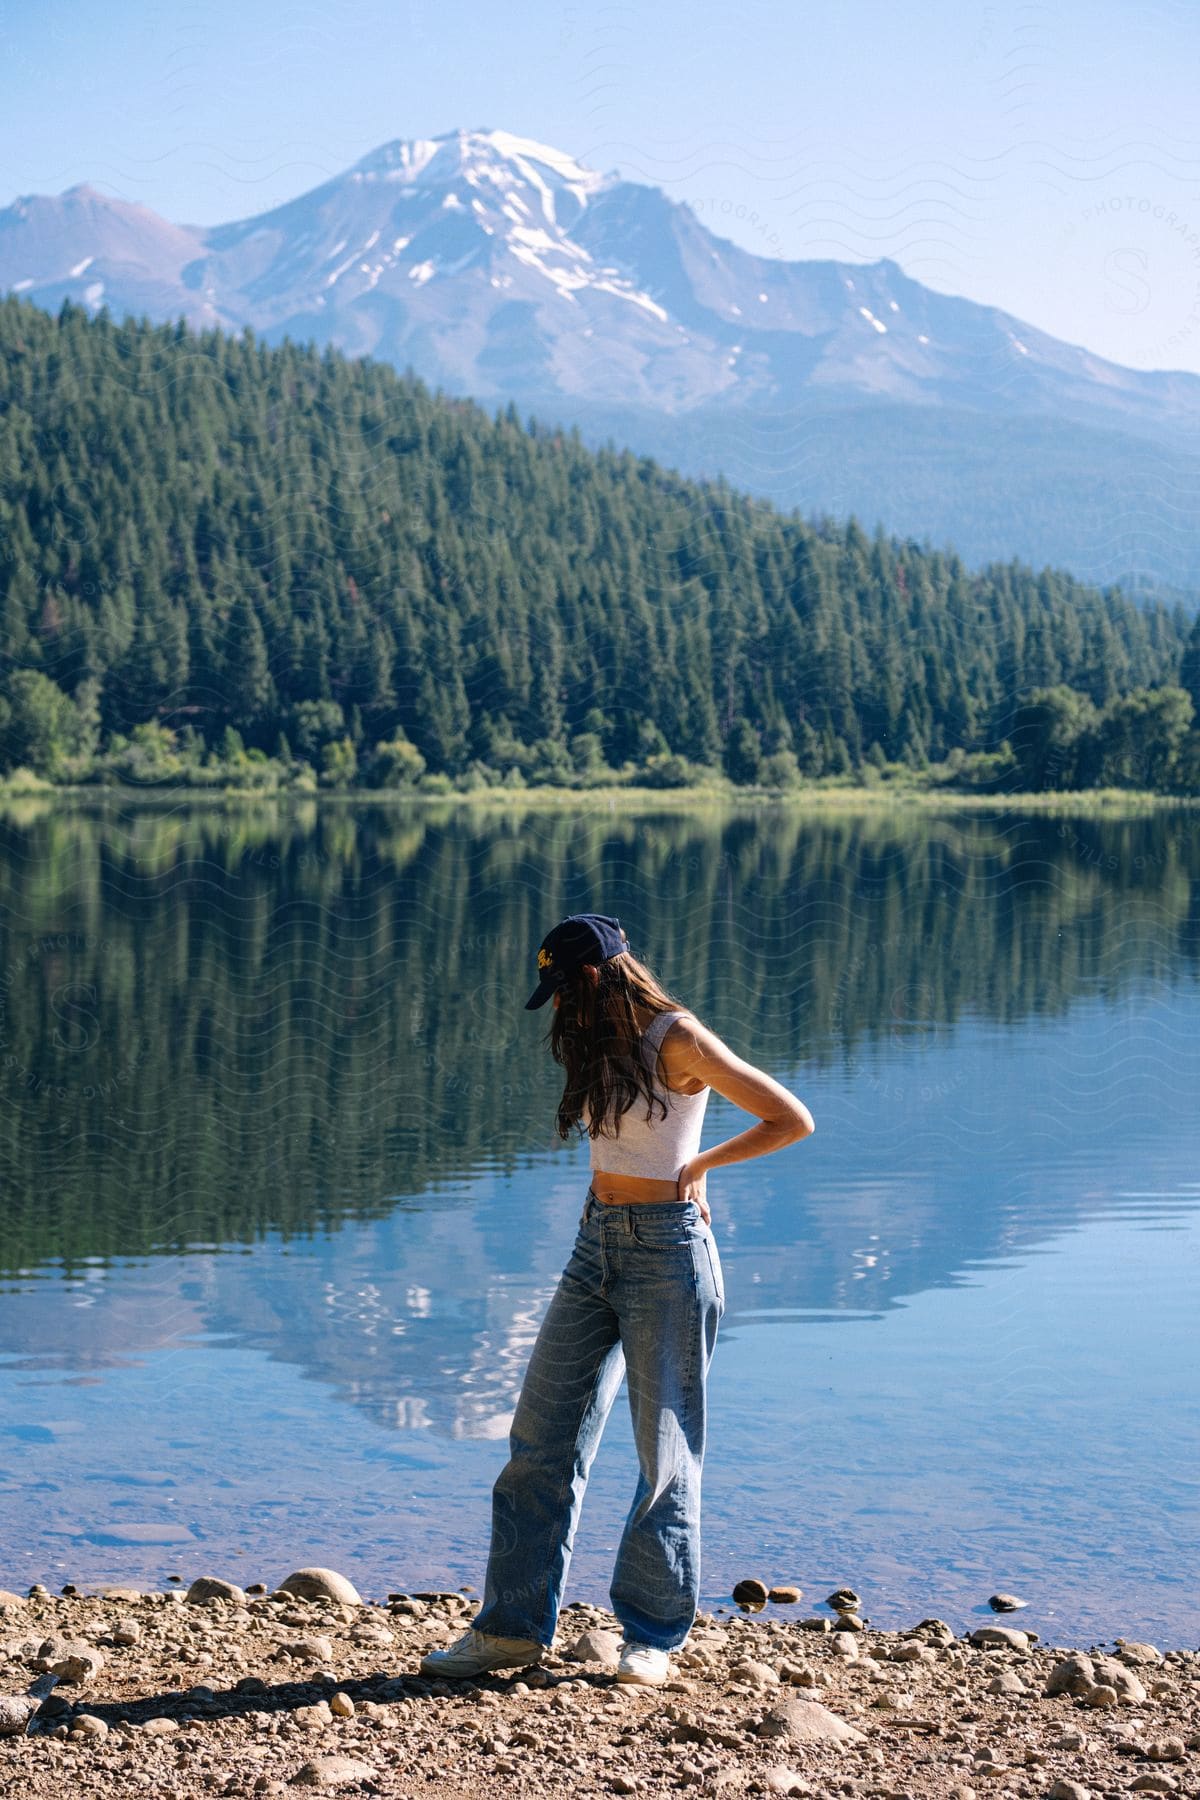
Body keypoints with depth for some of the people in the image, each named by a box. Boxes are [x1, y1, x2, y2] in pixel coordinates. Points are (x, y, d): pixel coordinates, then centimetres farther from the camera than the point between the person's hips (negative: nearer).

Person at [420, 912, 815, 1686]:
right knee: (543, 1436, 5)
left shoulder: (677, 1041, -11)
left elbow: (793, 1121, -12)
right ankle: (515, 1626, 11)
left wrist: (699, 1165, -4)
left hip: (666, 1250, -8)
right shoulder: (603, 1044, 12)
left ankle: (655, 1635, 11)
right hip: (597, 1244, 8)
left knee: (665, 1448, 1)